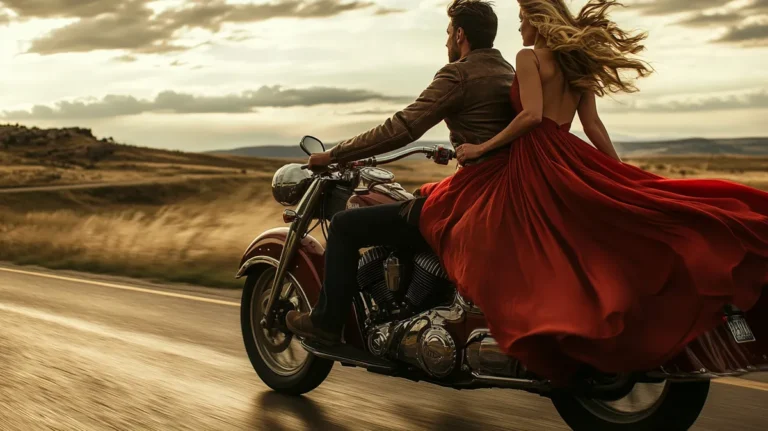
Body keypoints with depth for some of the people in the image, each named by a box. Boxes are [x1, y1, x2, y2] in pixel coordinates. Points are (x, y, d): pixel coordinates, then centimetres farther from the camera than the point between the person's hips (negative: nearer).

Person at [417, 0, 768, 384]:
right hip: (569, 160, 8)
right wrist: (624, 178, 14)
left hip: (532, 161, -8)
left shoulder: (529, 57, -4)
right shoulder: (578, 62, 18)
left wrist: (483, 148, -11)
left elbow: (531, 114, -18)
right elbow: (593, 125, 13)